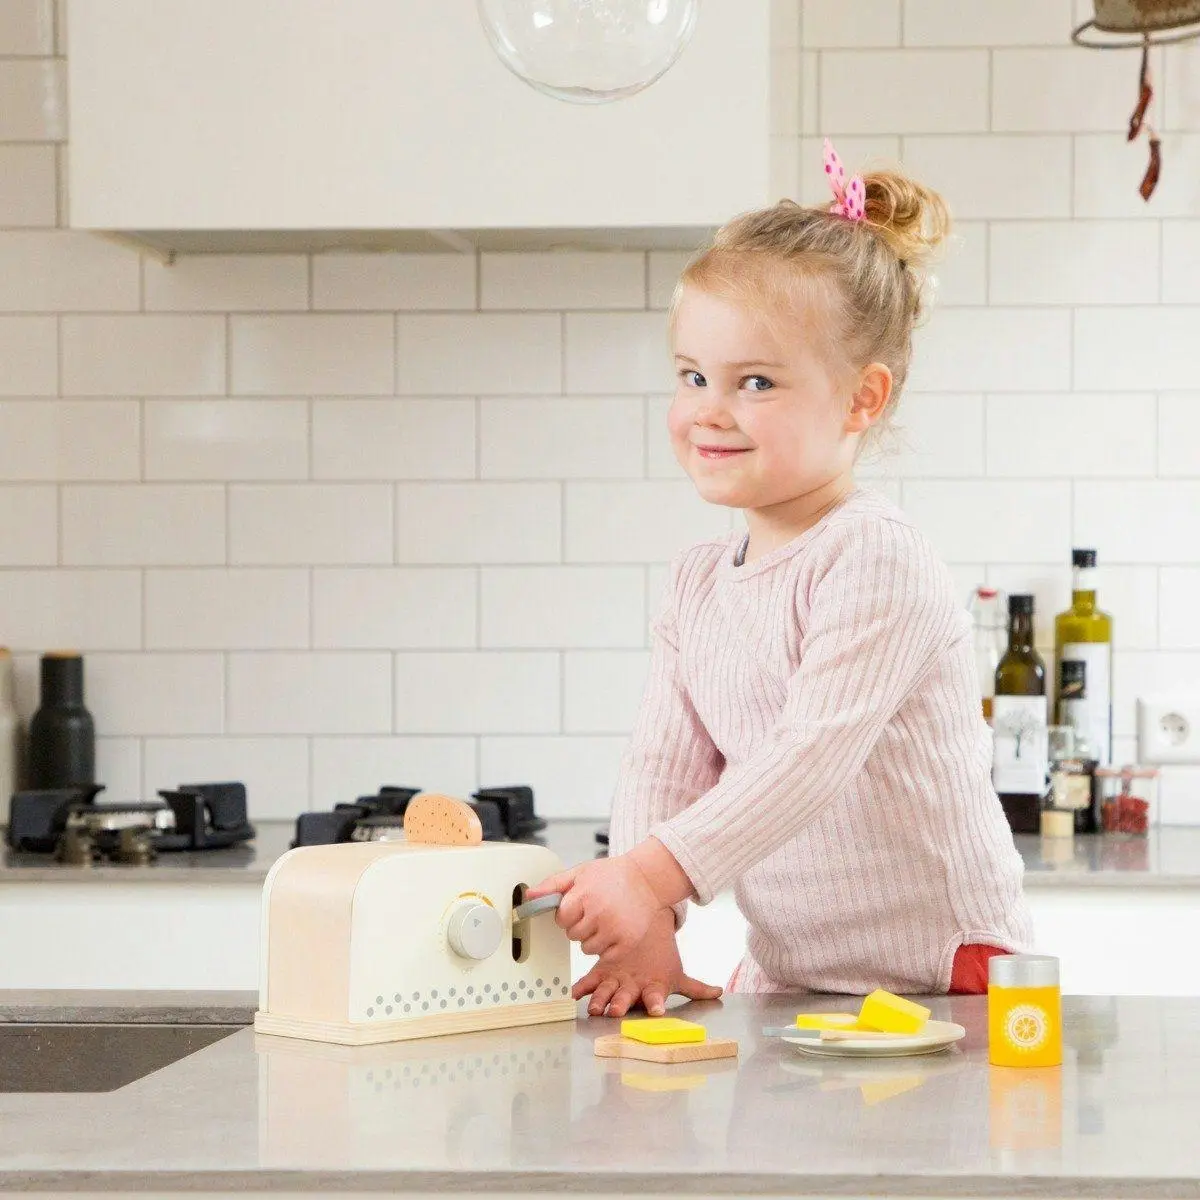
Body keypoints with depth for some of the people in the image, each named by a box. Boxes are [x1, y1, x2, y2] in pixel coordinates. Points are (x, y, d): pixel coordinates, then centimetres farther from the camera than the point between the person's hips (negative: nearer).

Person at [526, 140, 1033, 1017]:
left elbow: (814, 758, -22)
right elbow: (662, 768, 7)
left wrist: (654, 876, -30)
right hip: (784, 978, 6)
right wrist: (646, 929, -9)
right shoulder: (698, 583, 11)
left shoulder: (875, 559, -13)